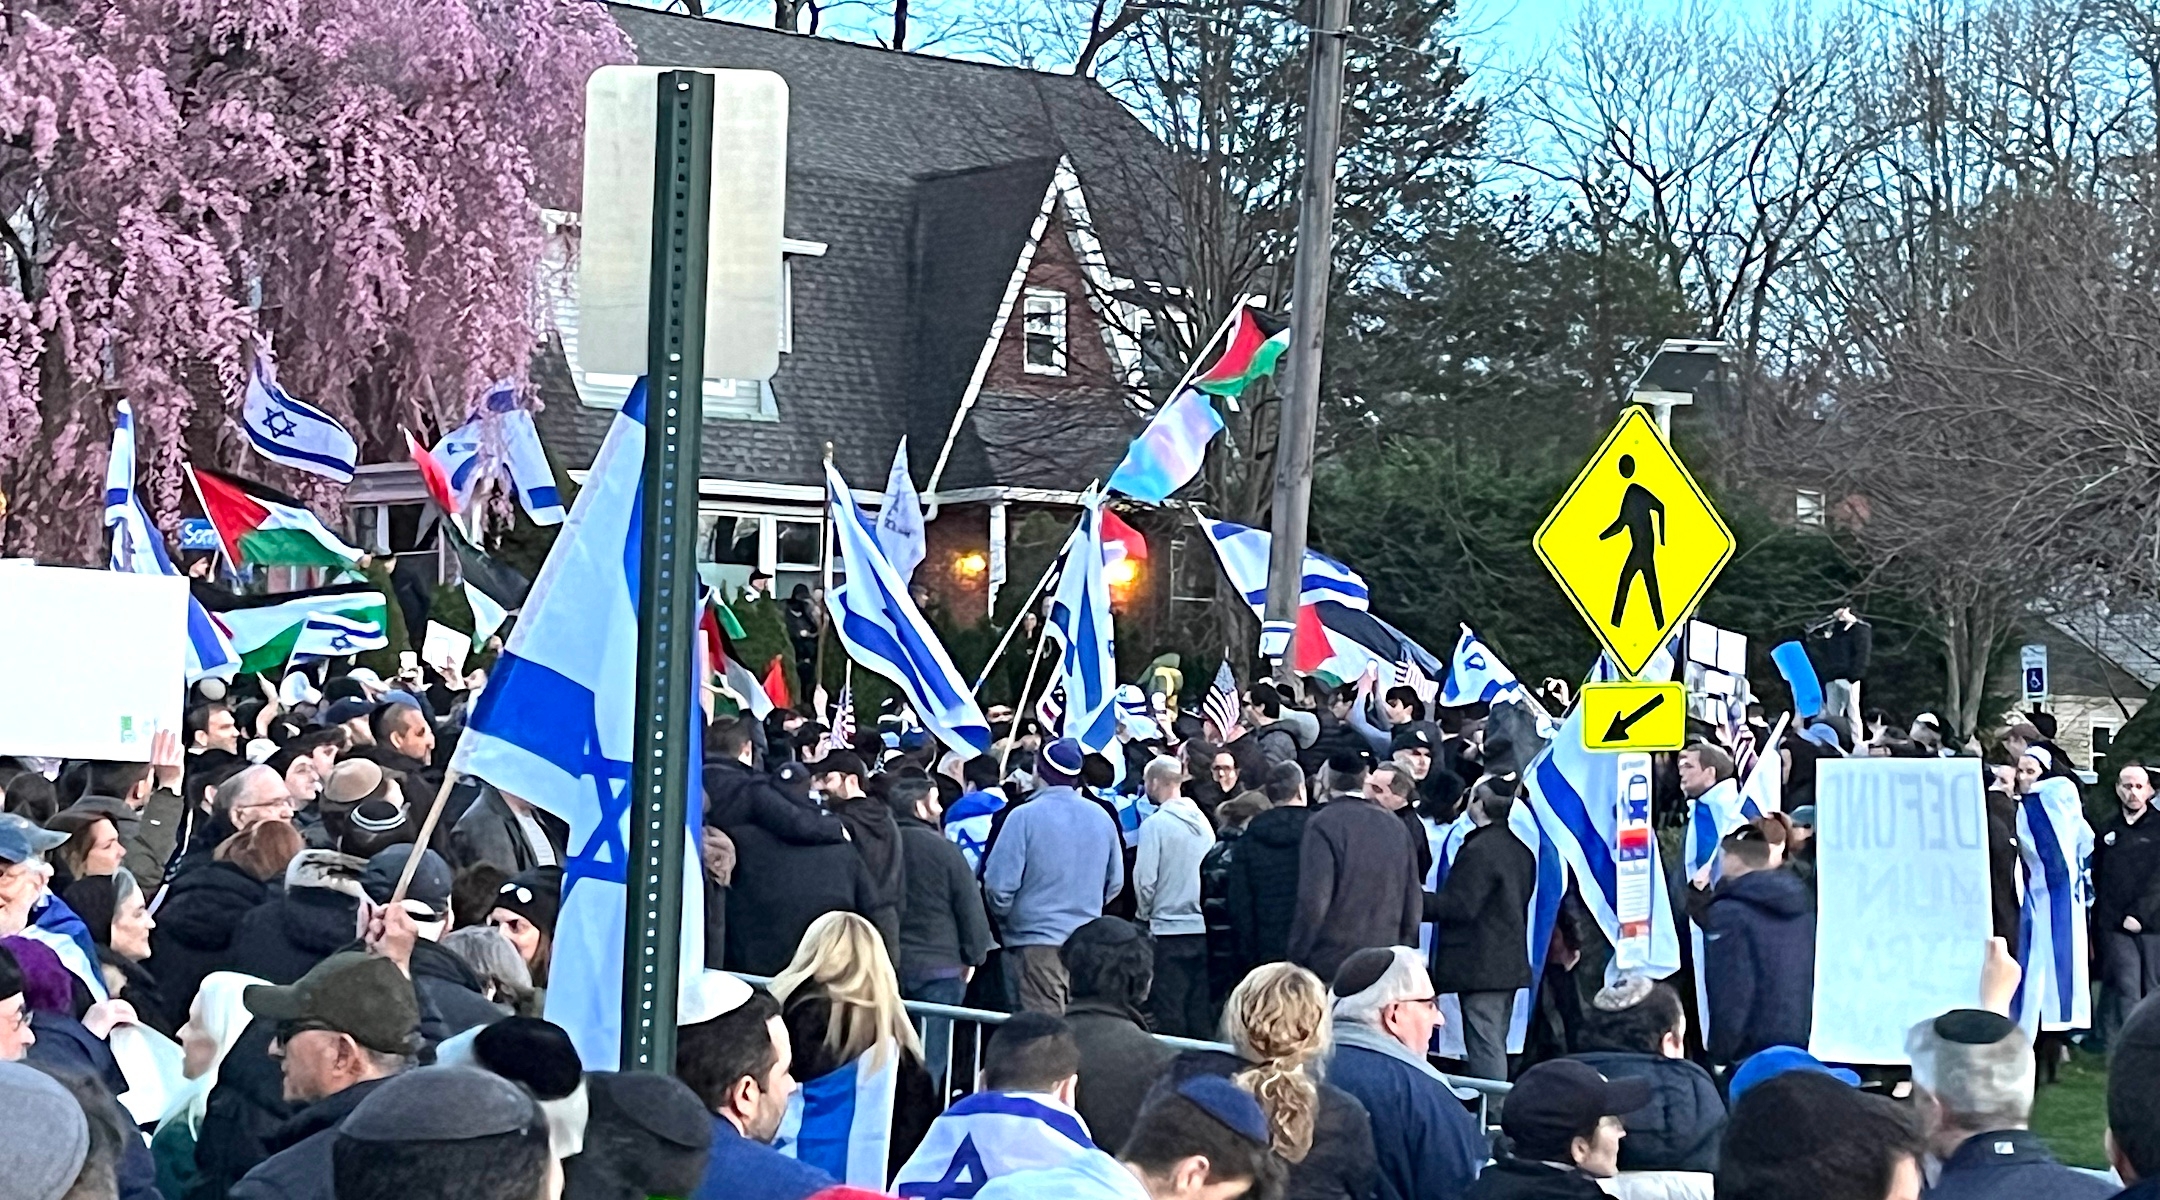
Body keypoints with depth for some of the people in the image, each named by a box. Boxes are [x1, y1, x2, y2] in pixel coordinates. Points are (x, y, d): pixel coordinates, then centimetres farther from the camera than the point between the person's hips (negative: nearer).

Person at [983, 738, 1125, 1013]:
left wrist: (1003, 918, 6)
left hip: (1036, 942, -5)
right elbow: (1116, 882, 13)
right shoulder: (1101, 817, 5)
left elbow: (999, 884, -14)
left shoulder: (1024, 817, -12)